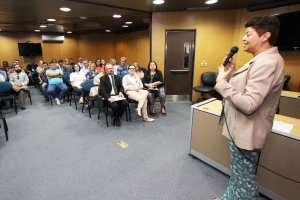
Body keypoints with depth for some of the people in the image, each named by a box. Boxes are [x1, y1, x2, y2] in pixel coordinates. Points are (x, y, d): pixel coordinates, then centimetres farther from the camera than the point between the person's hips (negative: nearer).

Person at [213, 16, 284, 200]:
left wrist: (222, 82, -23)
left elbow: (248, 104, -31)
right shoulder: (263, 59, 10)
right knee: (239, 173, 27)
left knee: (244, 178, 10)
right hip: (242, 128, 11)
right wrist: (233, 72, 3)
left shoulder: (268, 63, -24)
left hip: (247, 131, -11)